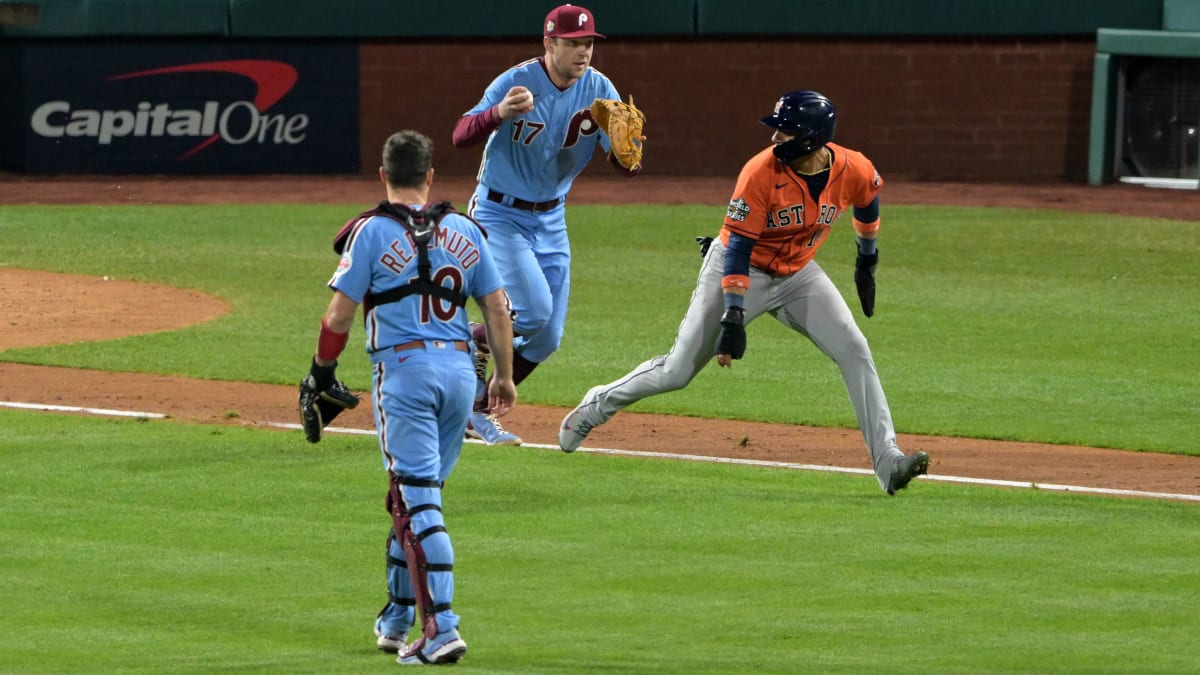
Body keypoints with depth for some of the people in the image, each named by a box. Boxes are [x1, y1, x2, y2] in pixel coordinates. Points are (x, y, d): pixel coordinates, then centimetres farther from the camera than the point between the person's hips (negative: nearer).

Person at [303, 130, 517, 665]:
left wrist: (322, 368, 9)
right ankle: (397, 616, 26)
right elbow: (498, 310, 9)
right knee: (415, 496, 18)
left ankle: (441, 626, -16)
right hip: (461, 369, 5)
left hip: (403, 369, -5)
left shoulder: (372, 232, -4)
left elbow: (340, 314, -6)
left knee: (417, 501, -7)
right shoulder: (466, 232, 10)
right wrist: (504, 376, 19)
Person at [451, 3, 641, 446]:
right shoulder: (518, 82, -20)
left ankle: (476, 411, 22)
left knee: (547, 337, 6)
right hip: (499, 214, -6)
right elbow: (460, 137, -28)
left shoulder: (599, 90, -7)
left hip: (551, 220, 6)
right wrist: (499, 114, -48)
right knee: (533, 309, -23)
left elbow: (625, 165, -12)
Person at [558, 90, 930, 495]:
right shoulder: (761, 173, -28)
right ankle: (599, 405, 25)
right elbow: (738, 247, -26)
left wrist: (867, 261, 20)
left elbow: (867, 202, 11)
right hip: (740, 272, -4)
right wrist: (733, 317, -31)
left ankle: (887, 462, -14)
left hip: (798, 275, 4)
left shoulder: (853, 170, -15)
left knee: (854, 352, -13)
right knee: (678, 371, -1)